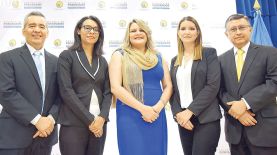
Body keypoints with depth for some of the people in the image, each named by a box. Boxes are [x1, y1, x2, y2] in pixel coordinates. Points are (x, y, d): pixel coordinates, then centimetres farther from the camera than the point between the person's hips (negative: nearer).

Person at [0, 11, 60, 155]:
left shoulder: (55, 61, 10)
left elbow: (60, 94, 6)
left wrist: (51, 118, -10)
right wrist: (37, 119, -17)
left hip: (45, 134, 4)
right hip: (15, 136, -4)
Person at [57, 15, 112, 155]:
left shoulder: (102, 61, 13)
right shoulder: (67, 56, -1)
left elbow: (107, 92, 8)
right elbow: (66, 91, -10)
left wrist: (102, 117, -9)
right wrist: (89, 119, -13)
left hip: (99, 123, 4)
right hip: (74, 124, -4)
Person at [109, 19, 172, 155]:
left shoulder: (158, 58, 13)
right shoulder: (120, 56, 2)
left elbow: (168, 85, 10)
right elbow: (115, 87, -8)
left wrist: (159, 106, -9)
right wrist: (142, 108, -15)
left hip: (156, 115, 4)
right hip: (130, 115, -3)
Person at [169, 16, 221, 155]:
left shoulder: (209, 53, 0)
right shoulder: (175, 60, 14)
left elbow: (213, 85, -10)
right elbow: (172, 91, 10)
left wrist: (190, 111, -15)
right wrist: (178, 114, -7)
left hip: (206, 118, -4)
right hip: (183, 119, 5)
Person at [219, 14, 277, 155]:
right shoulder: (222, 59, 10)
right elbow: (219, 89, 4)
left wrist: (245, 103, -17)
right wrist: (233, 108, -13)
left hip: (264, 127, -3)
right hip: (234, 127, 3)